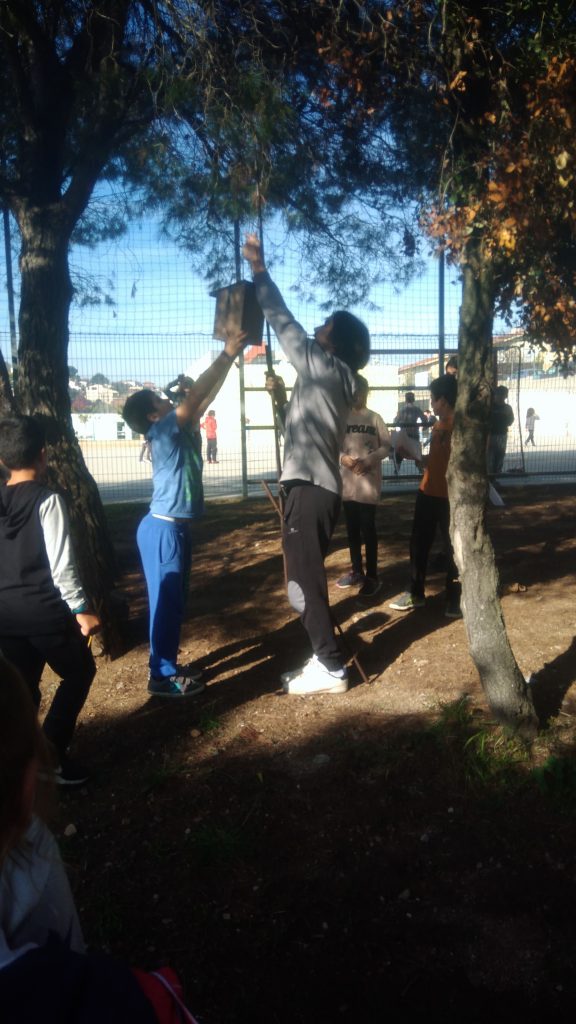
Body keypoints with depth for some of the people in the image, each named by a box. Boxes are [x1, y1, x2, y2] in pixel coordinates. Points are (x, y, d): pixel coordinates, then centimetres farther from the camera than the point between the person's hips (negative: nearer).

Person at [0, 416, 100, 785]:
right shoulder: (48, 500, -13)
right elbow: (61, 563, -17)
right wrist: (81, 608, -10)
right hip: (43, 609, -5)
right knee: (79, 672, 14)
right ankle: (51, 753, 7)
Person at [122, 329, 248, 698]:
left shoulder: (181, 430, 11)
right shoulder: (163, 432, -13)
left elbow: (205, 396, 12)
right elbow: (195, 394, -20)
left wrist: (231, 356, 7)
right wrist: (227, 354, -15)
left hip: (176, 528, 10)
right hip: (163, 530, -10)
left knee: (176, 602, 16)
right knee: (166, 602, -2)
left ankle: (168, 664, 28)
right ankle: (162, 675, 8)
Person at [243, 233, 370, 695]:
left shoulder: (325, 367, -8)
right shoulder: (332, 379, 20)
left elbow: (284, 323, -10)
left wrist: (259, 270, -6)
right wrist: (279, 397, 21)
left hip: (311, 489, -10)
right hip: (316, 487, 10)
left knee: (304, 582, -5)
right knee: (307, 579, 16)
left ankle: (330, 668, 2)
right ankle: (327, 657, 24)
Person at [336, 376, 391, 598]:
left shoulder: (375, 418, -1)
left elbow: (386, 446, -2)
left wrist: (367, 460, -16)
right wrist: (343, 457, -15)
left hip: (369, 481, -3)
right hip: (347, 481, 3)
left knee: (367, 529, -2)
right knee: (352, 529, 12)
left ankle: (372, 576, 4)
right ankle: (356, 571, 25)